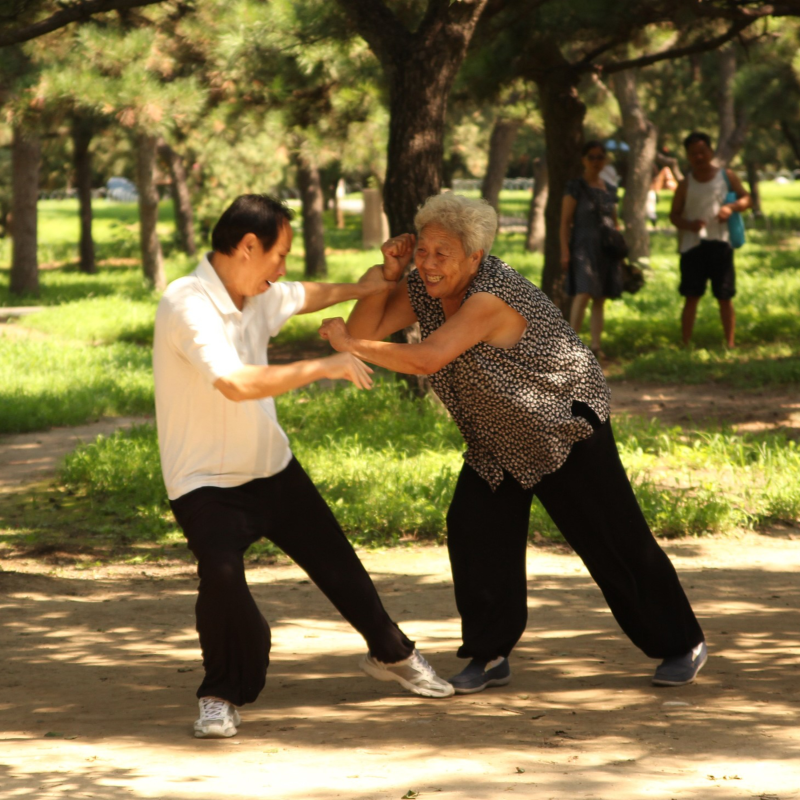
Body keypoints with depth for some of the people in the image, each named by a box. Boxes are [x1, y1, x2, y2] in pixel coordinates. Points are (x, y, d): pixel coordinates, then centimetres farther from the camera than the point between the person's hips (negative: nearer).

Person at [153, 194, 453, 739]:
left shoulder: (257, 296, 0)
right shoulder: (187, 305, -27)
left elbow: (305, 297, 26)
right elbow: (238, 384, -39)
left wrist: (363, 288, 19)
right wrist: (325, 366, -32)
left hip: (273, 467, 8)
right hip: (207, 481, -8)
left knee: (335, 560, 15)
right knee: (221, 574, -28)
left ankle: (391, 654, 39)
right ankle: (221, 694, -4)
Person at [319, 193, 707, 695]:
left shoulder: (492, 296, -34)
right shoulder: (423, 290, -9)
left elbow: (425, 360, -43)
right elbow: (364, 331, -11)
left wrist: (350, 345, -37)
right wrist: (386, 273, -24)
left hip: (566, 425, -7)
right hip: (499, 441, 7)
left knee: (614, 540, -3)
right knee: (474, 532, -6)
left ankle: (682, 645, 11)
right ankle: (491, 657, 5)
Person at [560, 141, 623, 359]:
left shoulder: (609, 190, 15)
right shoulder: (575, 187, -1)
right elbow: (565, 221, -5)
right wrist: (565, 251, -12)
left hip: (606, 250, 5)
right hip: (584, 248, -5)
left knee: (600, 299, 4)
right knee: (583, 294, -18)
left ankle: (596, 345, 7)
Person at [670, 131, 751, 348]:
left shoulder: (727, 176, 7)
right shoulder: (685, 185, 7)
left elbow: (746, 199, 8)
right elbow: (674, 215, 8)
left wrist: (731, 207, -14)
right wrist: (689, 224, -13)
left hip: (720, 243, 0)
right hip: (692, 245, 0)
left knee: (725, 297, 3)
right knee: (691, 297, -1)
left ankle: (730, 344, 8)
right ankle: (686, 345, 1)